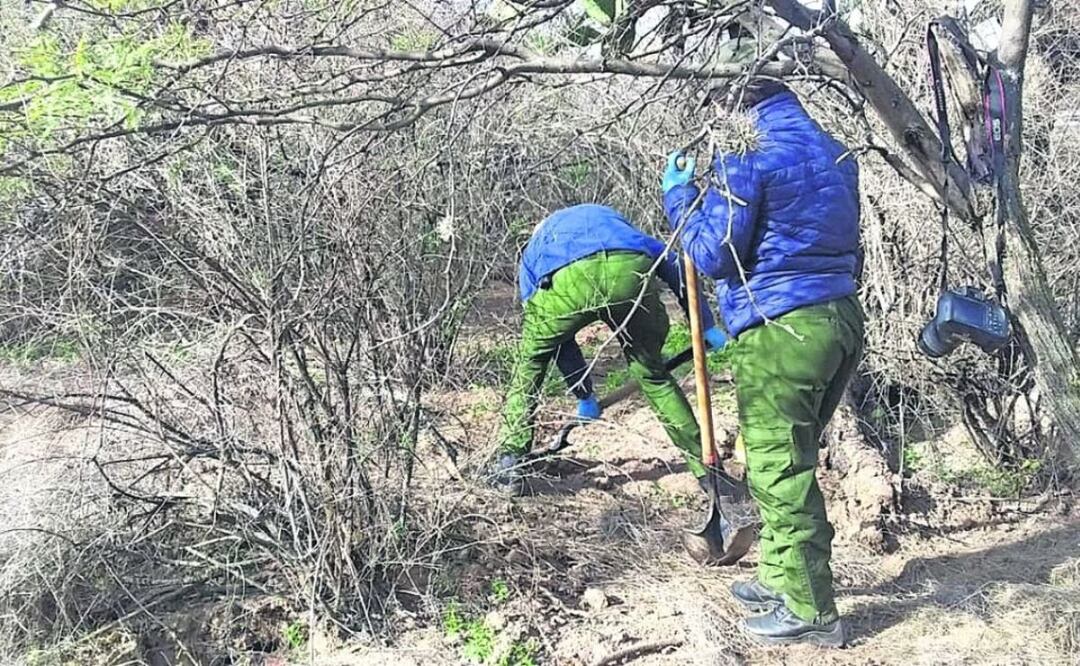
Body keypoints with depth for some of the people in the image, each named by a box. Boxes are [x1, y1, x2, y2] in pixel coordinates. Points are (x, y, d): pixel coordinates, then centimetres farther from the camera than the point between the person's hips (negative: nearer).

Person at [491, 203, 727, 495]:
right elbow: (671, 262, 30)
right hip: (632, 272, 2)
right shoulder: (609, 218, 45)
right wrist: (706, 325, 30)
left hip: (566, 279, -1)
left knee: (530, 362, 26)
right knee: (652, 372, 23)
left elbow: (554, 334, 36)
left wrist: (584, 395, 44)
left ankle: (509, 466, 26)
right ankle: (704, 466, 30)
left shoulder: (532, 254, 41)